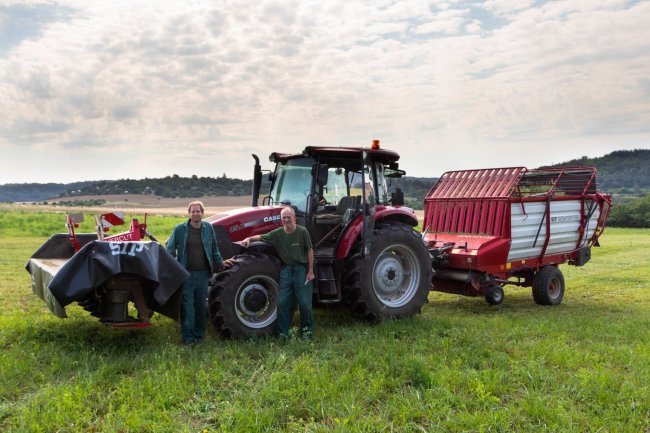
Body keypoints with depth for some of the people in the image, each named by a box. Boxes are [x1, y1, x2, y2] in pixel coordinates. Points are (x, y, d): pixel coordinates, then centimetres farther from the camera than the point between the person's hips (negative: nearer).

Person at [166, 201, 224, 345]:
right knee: (187, 306, -1)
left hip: (203, 273, 3)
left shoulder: (208, 228, 6)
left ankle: (199, 334, 22)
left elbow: (214, 248, 18)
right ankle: (188, 336, 7)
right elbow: (170, 249, 3)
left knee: (202, 305, 10)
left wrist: (219, 263, 22)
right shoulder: (180, 229, -2)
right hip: (186, 274, -3)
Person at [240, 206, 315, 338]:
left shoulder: (302, 232, -10)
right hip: (286, 269, 3)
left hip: (301, 269, -3)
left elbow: (309, 251, -6)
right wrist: (249, 239, -10)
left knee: (304, 302, 1)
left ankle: (307, 329, 18)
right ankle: (282, 332, 14)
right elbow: (261, 237, 10)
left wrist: (310, 271, -7)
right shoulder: (277, 233, -1)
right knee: (282, 303, 3)